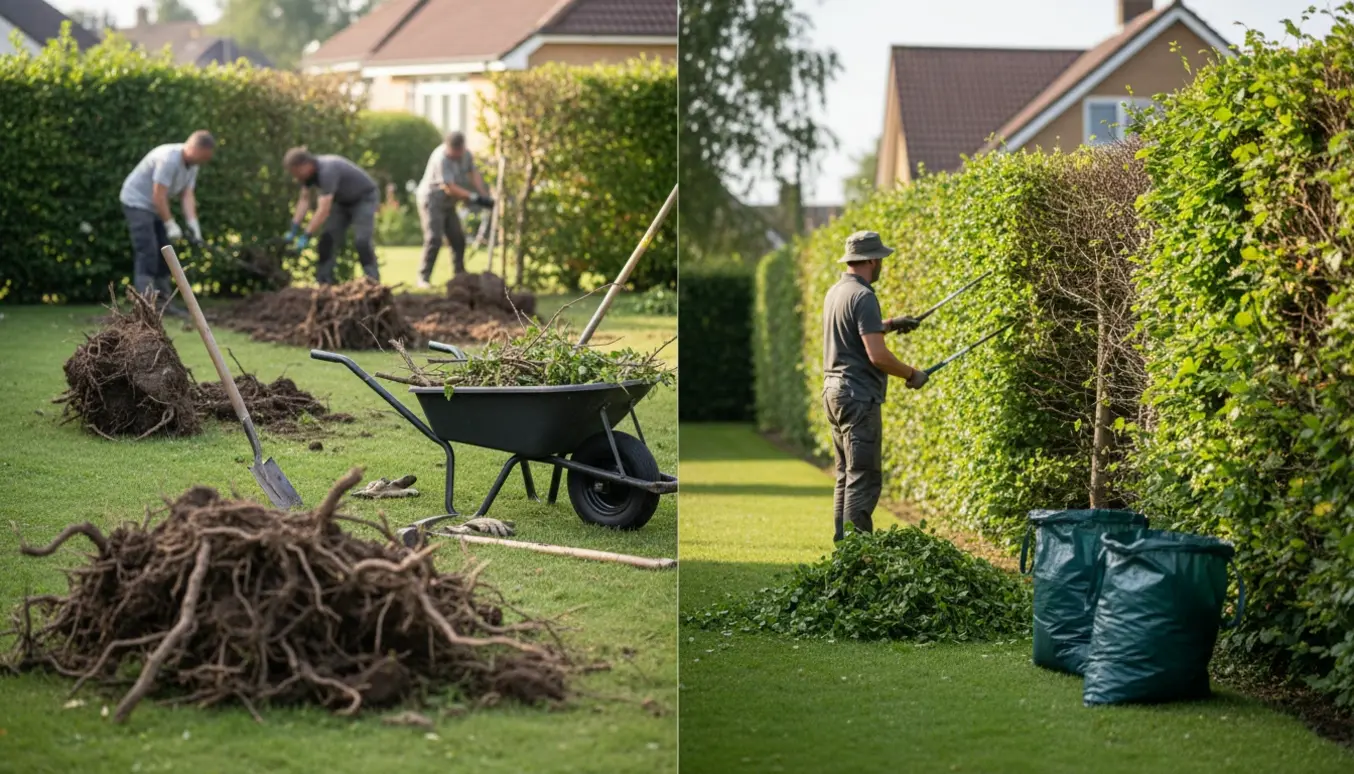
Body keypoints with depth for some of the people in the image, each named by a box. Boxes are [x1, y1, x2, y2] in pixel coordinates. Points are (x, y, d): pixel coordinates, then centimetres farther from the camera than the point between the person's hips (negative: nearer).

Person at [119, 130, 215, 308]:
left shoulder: (192, 164, -1)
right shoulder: (169, 159, -30)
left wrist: (192, 223, -15)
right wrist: (171, 225, -23)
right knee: (147, 253, -16)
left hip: (155, 206, 10)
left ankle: (164, 301, 14)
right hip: (137, 202, -9)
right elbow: (159, 196, -28)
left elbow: (187, 195, -3)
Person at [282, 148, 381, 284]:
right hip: (343, 201, 8)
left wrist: (306, 236, -38)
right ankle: (323, 282, 1)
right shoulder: (308, 171, -11)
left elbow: (324, 209, -40)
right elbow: (304, 200, -4)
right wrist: (294, 229, -12)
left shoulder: (327, 171, -37)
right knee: (327, 238, -2)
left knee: (361, 240, -21)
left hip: (365, 197, -8)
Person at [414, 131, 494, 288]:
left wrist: (484, 196, -17)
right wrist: (473, 197, -29)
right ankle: (424, 278, -14)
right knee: (434, 239, -17)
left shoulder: (466, 155, -2)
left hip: (448, 203, 8)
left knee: (458, 239, 9)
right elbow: (449, 187, -29)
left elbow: (474, 173, -3)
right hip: (432, 200, -8)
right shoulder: (441, 158, -27)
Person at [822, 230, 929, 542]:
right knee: (864, 478, -9)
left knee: (847, 476, 14)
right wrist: (912, 375, -7)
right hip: (859, 396, -10)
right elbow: (877, 354, -21)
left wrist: (889, 324, 27)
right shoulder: (863, 296, -15)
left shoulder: (836, 292, 14)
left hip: (834, 391, 10)